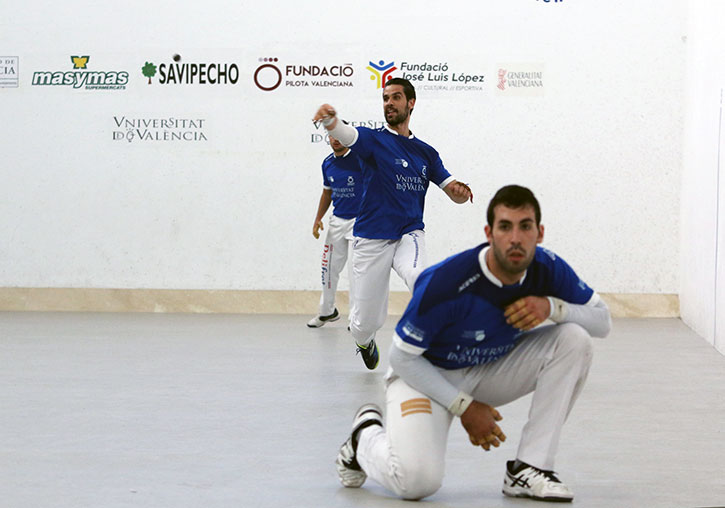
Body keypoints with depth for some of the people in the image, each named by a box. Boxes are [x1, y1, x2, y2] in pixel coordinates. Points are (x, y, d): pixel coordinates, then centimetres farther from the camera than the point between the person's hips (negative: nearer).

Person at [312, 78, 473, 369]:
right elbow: (343, 133, -24)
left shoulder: (426, 153, 11)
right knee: (366, 324, 2)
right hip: (371, 240, -1)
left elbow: (454, 193, 11)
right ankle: (365, 343, 39)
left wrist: (460, 191, -15)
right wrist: (329, 118, -48)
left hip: (409, 235, 1)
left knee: (417, 275, -36)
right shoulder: (373, 139, -1)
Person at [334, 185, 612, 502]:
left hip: (493, 371, 6)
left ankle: (528, 468, -14)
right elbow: (402, 357, -20)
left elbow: (603, 321, -7)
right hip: (426, 375, -5)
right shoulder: (445, 281, -30)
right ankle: (367, 436, 9)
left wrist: (552, 307, -27)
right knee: (417, 481, -29)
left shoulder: (548, 269, -16)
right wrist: (463, 407, -18)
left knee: (574, 339, -17)